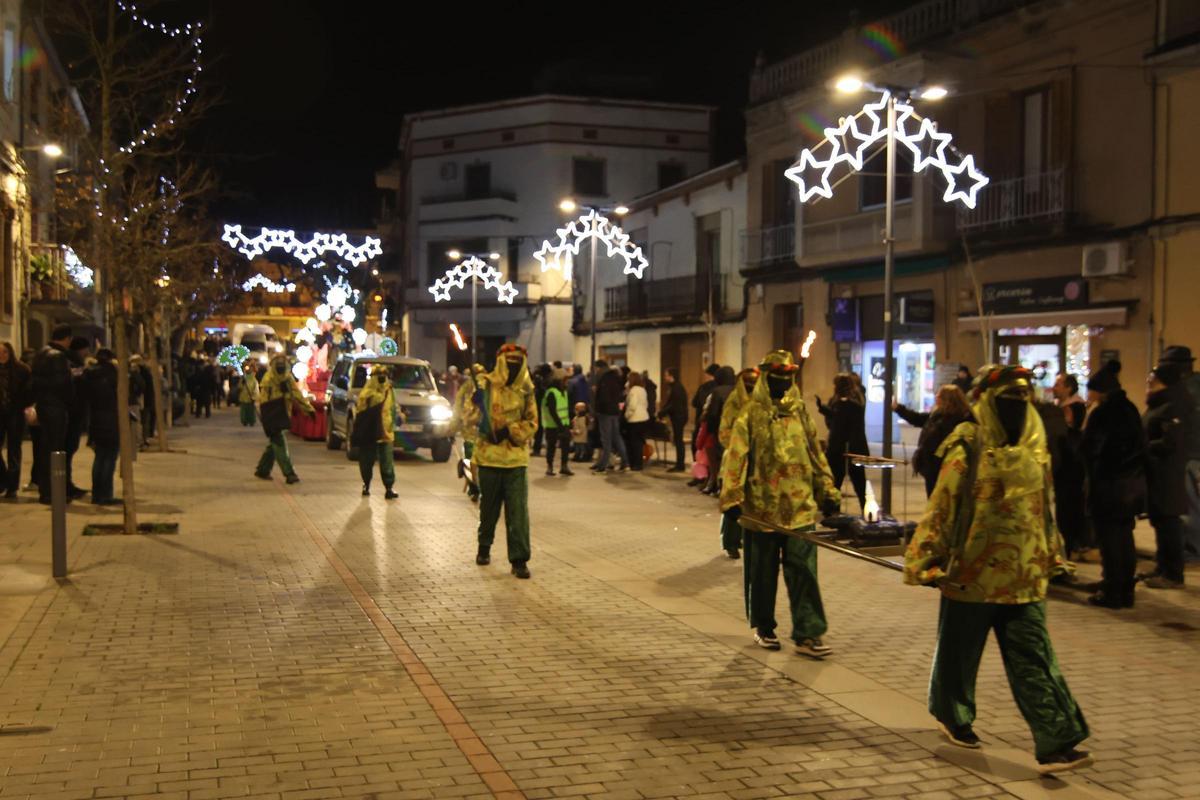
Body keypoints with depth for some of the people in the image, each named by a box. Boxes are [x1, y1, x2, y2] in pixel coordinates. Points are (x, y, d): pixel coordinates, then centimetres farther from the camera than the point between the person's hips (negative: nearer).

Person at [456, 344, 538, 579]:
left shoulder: (525, 391, 4)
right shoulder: (484, 386, -3)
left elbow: (531, 422, 2)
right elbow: (468, 418, -4)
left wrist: (509, 431, -13)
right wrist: (475, 401, -24)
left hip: (516, 460, 1)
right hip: (489, 457, -1)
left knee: (518, 511, -5)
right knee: (489, 507, 15)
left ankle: (519, 559, -1)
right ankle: (484, 547, 37)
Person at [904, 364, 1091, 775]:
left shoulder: (1035, 451, 6)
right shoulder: (968, 451, -12)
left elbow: (1043, 508, 17)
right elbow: (940, 509, -12)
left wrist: (1052, 554, 22)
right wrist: (925, 560, -12)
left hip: (1024, 578, 4)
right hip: (971, 572, -4)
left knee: (1034, 662, 0)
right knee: (959, 652, 13)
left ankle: (1055, 744, -2)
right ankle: (952, 715, 35)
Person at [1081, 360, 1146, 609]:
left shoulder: (1102, 413, -15)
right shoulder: (1130, 410, 10)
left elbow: (1088, 449, -16)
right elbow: (1139, 445, 15)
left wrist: (1086, 424, -4)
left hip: (1109, 484, -8)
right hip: (1133, 483, 8)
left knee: (1109, 539, -1)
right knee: (1125, 538, 14)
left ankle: (1111, 593, 3)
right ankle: (1126, 592, 19)